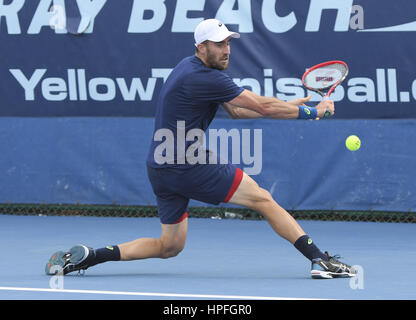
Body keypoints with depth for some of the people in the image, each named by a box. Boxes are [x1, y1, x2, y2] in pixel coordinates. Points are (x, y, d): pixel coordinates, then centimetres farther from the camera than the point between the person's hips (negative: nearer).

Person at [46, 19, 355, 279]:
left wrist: (292, 104, 11)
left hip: (162, 169, 10)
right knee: (262, 198, -6)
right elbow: (263, 107, -15)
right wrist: (311, 112, -3)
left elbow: (237, 109, 19)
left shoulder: (191, 69, 15)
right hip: (188, 165, -10)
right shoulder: (205, 78, -17)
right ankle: (320, 260, -10)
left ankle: (85, 256, 10)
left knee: (170, 246, 16)